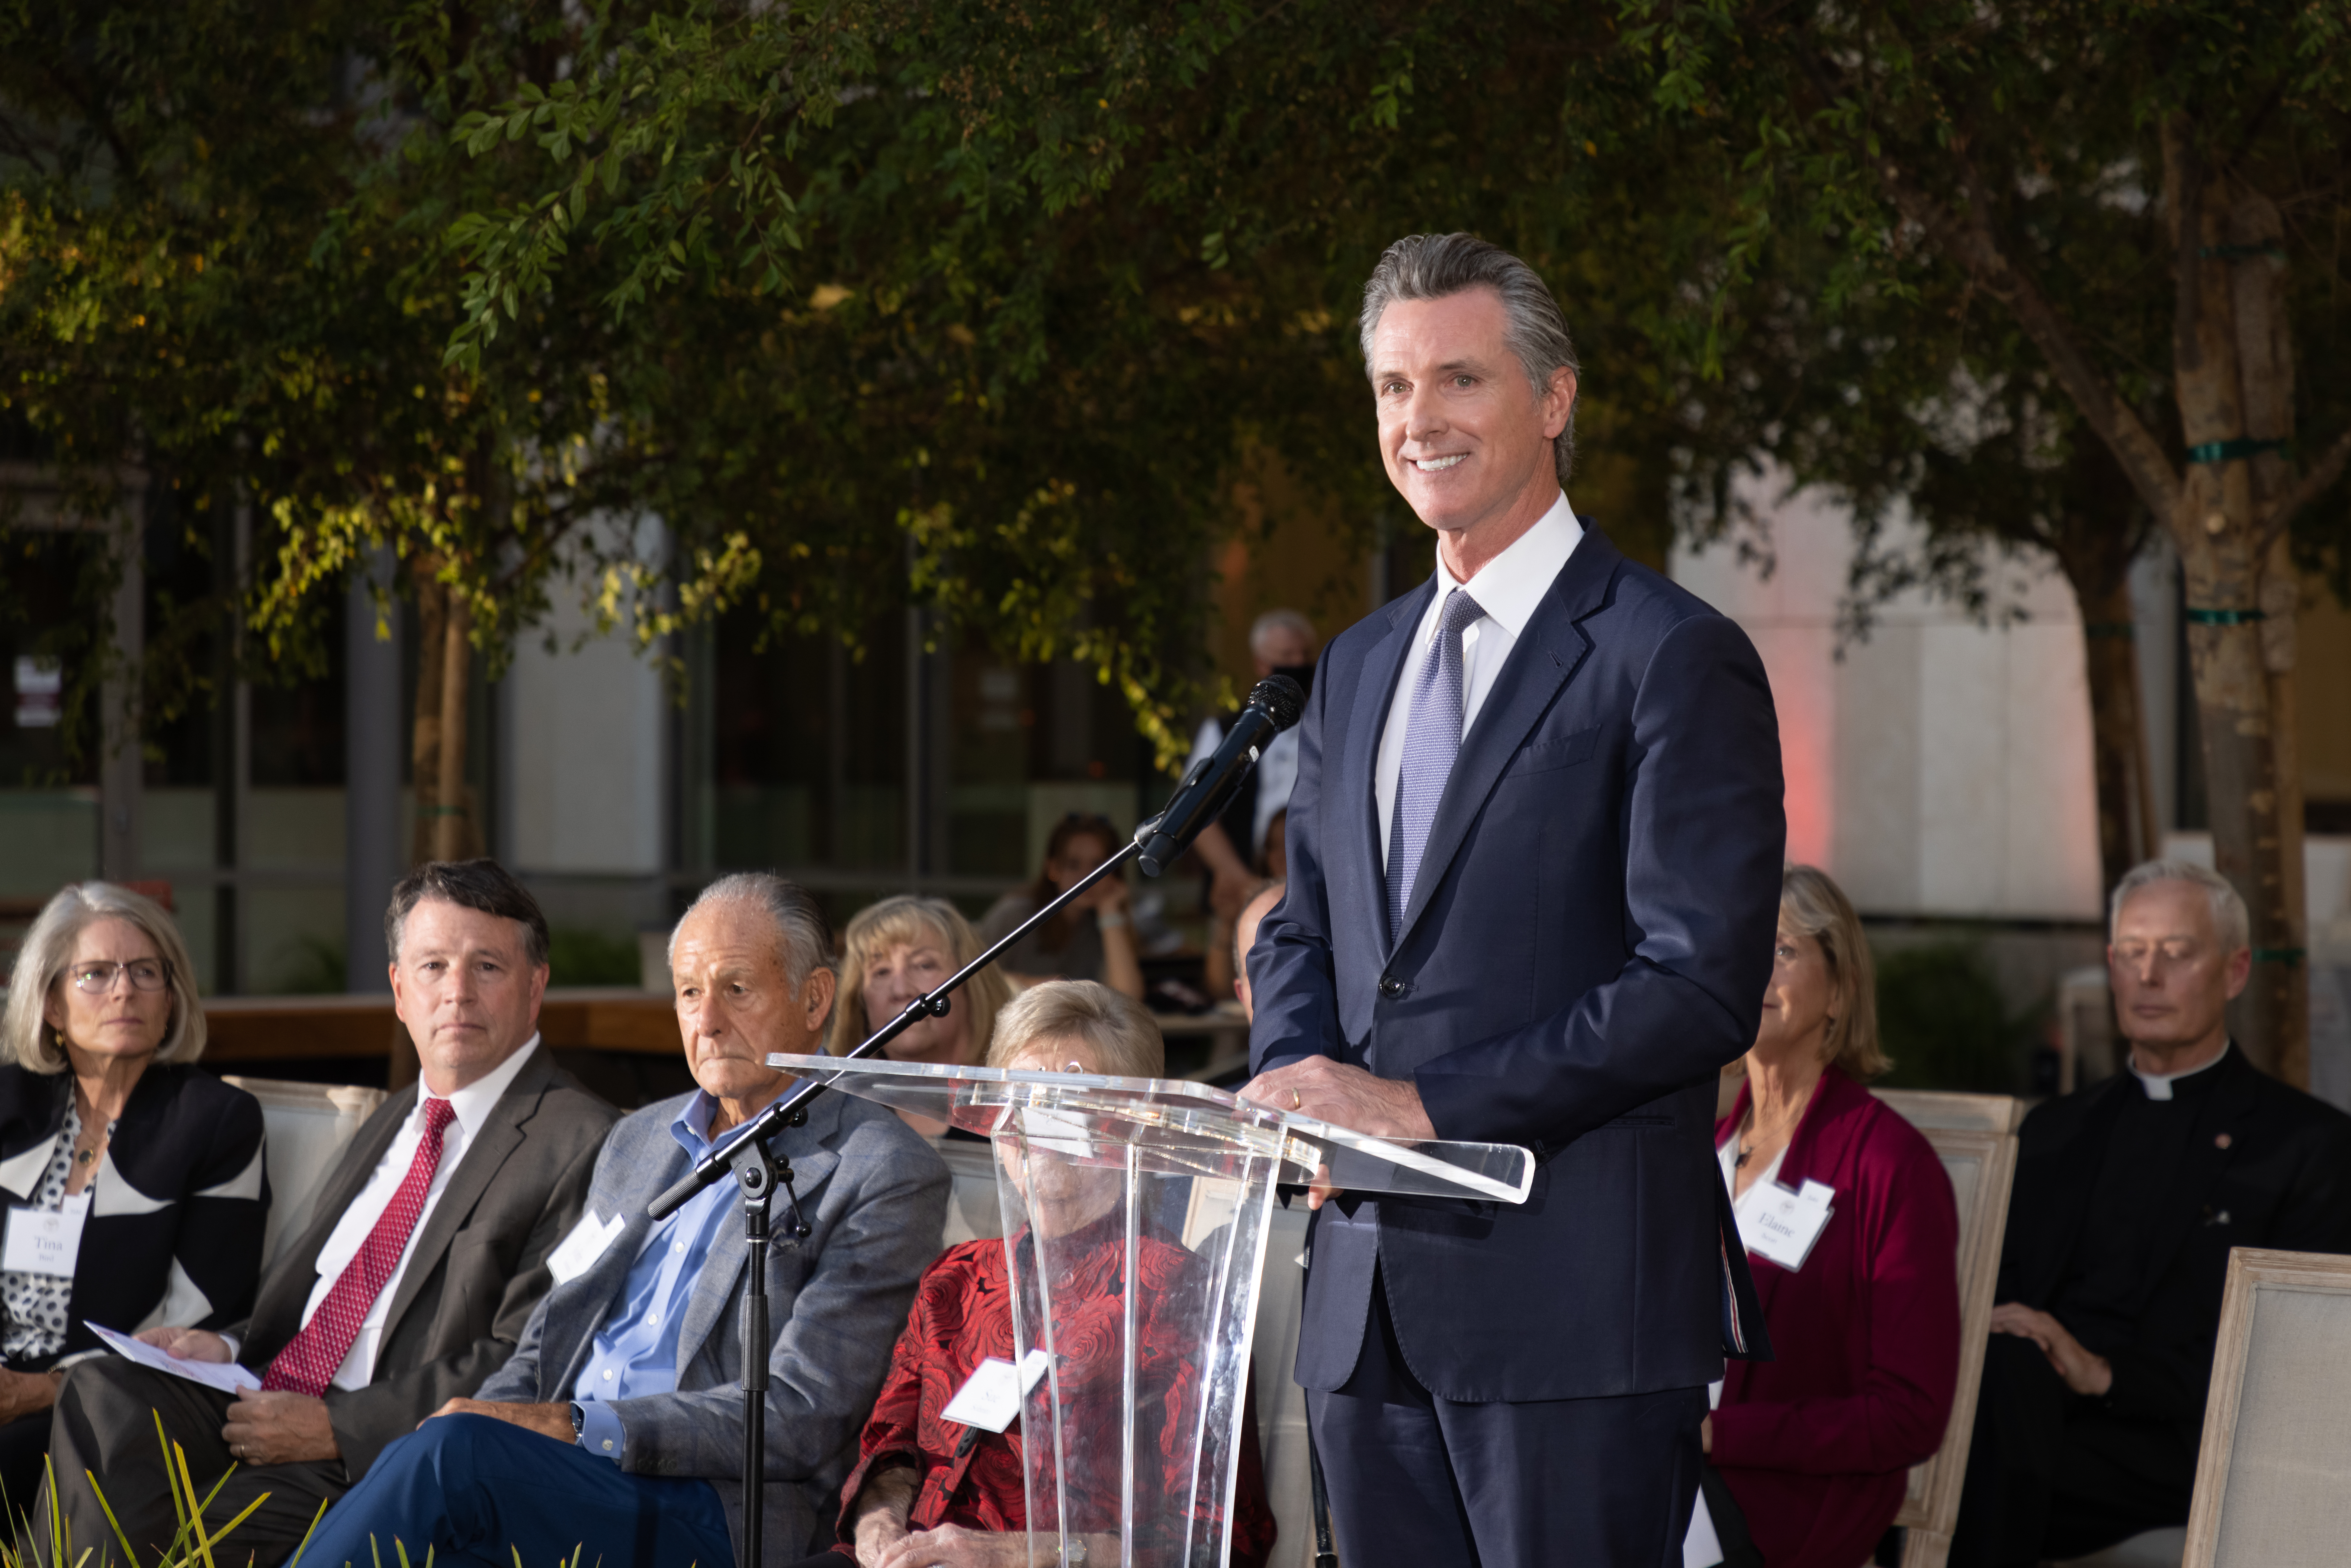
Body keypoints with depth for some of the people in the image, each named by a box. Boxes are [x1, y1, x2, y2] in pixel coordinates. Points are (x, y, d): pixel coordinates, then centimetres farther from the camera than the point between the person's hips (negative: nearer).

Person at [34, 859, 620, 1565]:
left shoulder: (582, 1145, -6)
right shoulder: (389, 1125, 24)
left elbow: (526, 1367, -14)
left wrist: (336, 1427, -18)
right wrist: (229, 1347, 4)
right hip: (268, 1397, 8)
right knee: (102, 1393, -21)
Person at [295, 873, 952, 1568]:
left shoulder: (887, 1176, -1)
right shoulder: (640, 1138, 24)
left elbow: (799, 1418, -10)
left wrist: (581, 1429, -17)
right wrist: (483, 1419, 0)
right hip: (561, 1471, 6)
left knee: (450, 1455, -30)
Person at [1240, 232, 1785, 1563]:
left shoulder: (1676, 658, -7)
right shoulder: (1358, 669, 18)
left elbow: (1703, 987, -14)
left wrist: (1427, 1102, -18)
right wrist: (1296, 1084, 1)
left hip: (1575, 1301, -7)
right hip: (1369, 1303, 7)